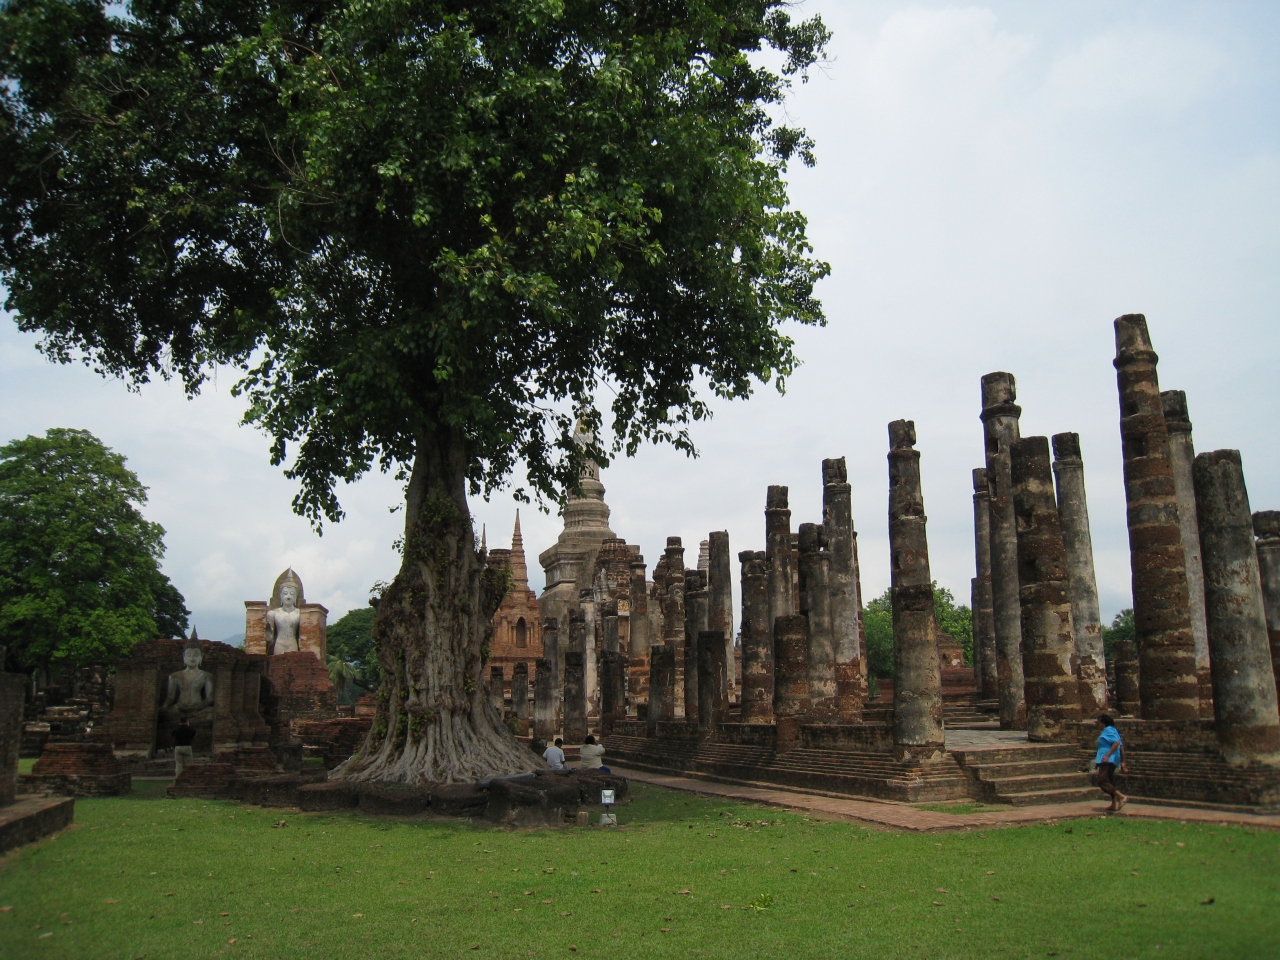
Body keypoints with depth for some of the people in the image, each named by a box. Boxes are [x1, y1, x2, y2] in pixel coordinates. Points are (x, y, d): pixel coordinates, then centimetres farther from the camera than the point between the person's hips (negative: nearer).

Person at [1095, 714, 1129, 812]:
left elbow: (1117, 742, -25)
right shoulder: (1112, 730, 19)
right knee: (1109, 781, 17)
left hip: (1107, 760, -11)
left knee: (1102, 781, -15)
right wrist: (1122, 762, 19)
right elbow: (1121, 746, 18)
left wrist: (1107, 755, -29)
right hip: (1111, 760, 11)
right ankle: (1114, 804, 20)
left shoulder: (1108, 730, -10)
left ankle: (1122, 797, -21)